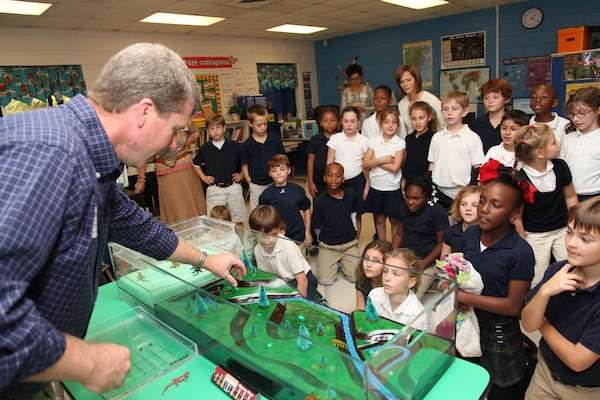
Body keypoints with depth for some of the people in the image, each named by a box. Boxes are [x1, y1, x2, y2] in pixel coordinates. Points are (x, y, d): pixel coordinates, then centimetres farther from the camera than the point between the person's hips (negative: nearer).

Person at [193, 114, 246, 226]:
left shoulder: (235, 146, 0)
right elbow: (196, 164, 18)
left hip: (233, 187, 0)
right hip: (214, 190, 0)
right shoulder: (204, 149, 2)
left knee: (238, 221, 8)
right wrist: (203, 177, 7)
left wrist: (241, 175, 2)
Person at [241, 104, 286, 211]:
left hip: (274, 183, 1)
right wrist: (250, 183, -4)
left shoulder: (275, 140, -3)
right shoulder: (246, 145, -6)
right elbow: (244, 166, 2)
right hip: (256, 186, -1)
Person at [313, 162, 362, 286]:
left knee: (355, 277, -10)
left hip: (350, 243, 2)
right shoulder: (319, 200, -12)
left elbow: (358, 217, 9)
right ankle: (334, 262, 19)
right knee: (326, 281, -11)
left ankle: (342, 261, 20)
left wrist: (356, 238, 7)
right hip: (328, 245, -1)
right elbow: (317, 226, -1)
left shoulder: (352, 195, -6)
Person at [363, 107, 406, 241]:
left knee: (394, 221, 11)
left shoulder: (400, 143, -7)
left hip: (393, 189, -2)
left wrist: (375, 160, -13)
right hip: (376, 188, 2)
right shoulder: (373, 141, 0)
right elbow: (365, 164, -5)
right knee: (379, 220, 14)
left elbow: (395, 167, -16)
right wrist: (382, 160, -17)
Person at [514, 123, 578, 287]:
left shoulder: (560, 167, -7)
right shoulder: (520, 180, -19)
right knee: (537, 284, 1)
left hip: (563, 230, 4)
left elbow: (570, 197, 10)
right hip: (534, 235, -4)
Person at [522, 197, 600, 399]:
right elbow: (528, 324, -14)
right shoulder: (557, 270, -17)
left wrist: (543, 324, -11)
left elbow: (577, 360, -24)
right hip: (545, 371, 3)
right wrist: (544, 291, -30)